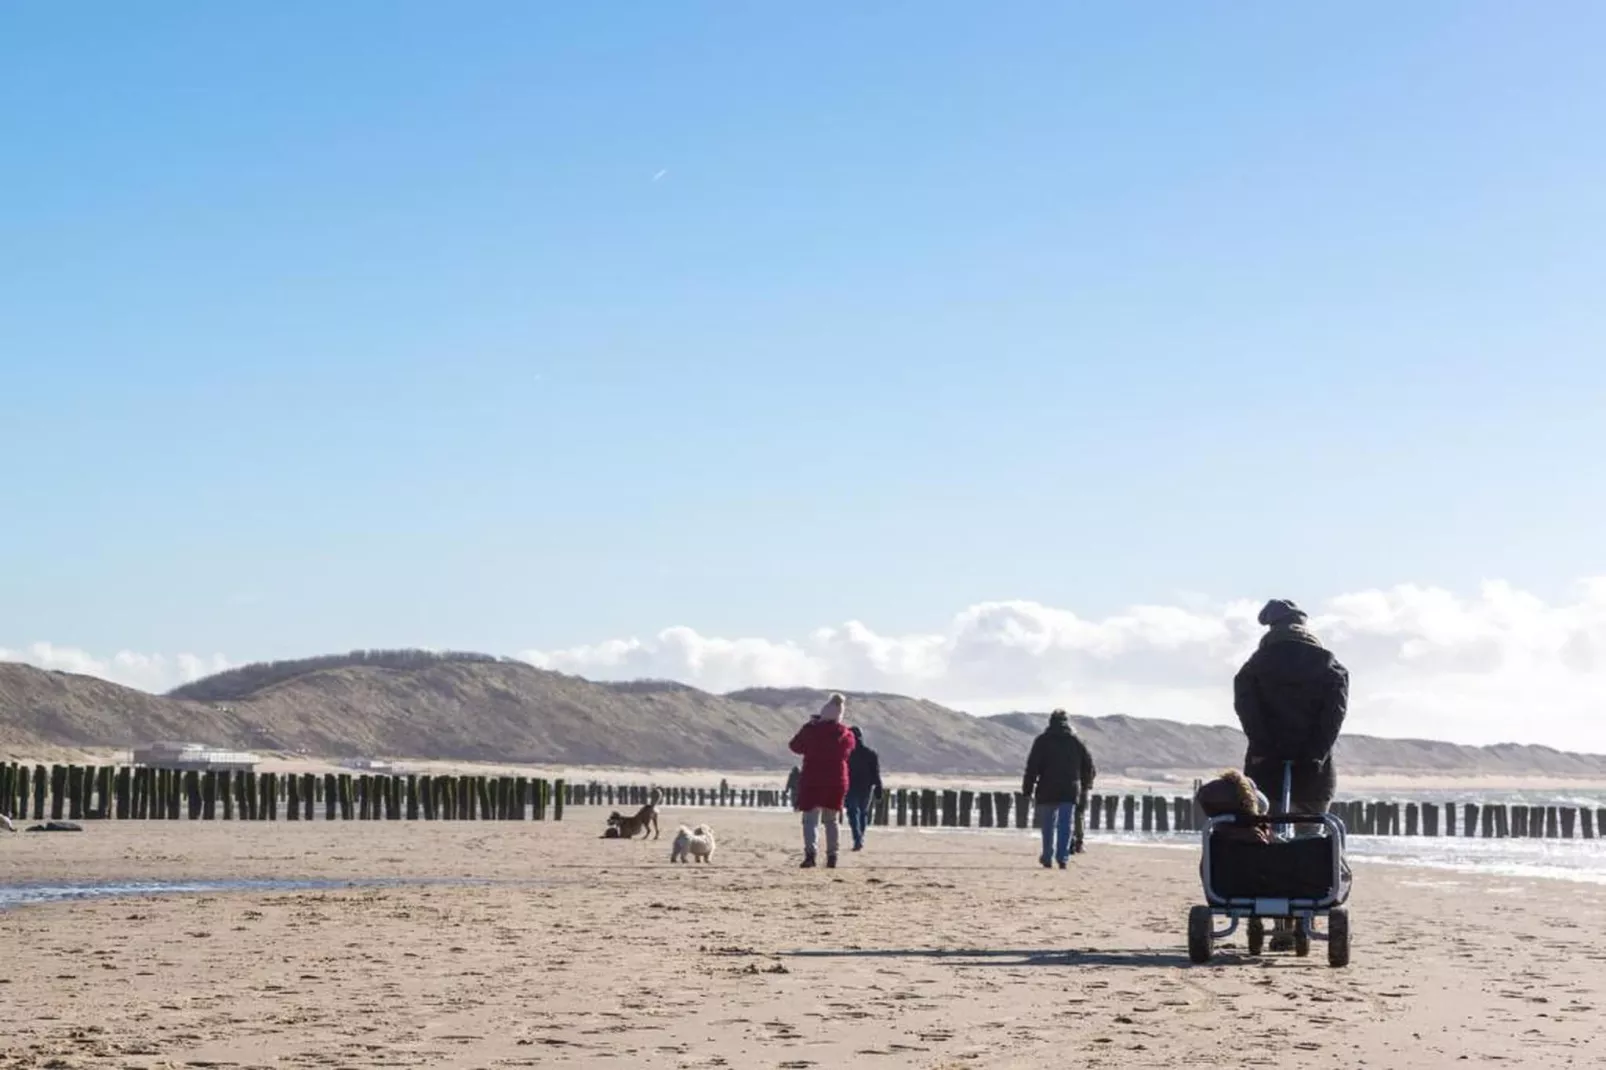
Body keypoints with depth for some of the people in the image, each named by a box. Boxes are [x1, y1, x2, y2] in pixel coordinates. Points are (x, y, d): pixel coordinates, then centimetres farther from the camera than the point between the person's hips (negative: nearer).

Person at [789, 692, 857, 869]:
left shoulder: (810, 729, -8)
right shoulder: (846, 734, 0)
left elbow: (795, 746, 7)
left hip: (812, 780, -3)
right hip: (837, 781, 3)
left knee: (811, 819, -5)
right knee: (831, 820, 16)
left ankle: (810, 852, -26)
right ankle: (832, 856, 13)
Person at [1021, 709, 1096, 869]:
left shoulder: (1042, 740, -1)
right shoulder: (1076, 740, 6)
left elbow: (1032, 766, -5)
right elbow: (1088, 764, 12)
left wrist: (1028, 790, -1)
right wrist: (1086, 784, 28)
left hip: (1047, 790, -1)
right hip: (1070, 791, 1)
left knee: (1048, 825, 11)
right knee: (1065, 826, -1)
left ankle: (1047, 857, 18)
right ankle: (1062, 857, -11)